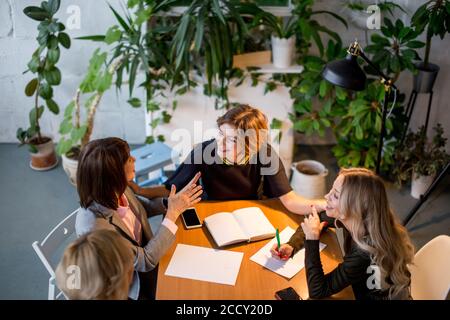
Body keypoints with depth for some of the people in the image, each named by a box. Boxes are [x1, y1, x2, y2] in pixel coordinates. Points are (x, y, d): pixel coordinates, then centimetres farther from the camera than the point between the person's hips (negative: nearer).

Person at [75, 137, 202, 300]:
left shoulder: (117, 190, -15)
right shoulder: (93, 227, -36)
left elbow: (142, 207, 8)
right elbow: (146, 260, -27)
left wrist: (172, 202, -9)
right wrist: (173, 213, -25)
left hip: (143, 268, 6)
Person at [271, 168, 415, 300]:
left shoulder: (366, 252, -34)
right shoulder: (357, 219, -17)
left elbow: (317, 291, -27)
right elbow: (318, 220, 1)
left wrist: (312, 238, -28)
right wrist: (291, 245, -13)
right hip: (364, 290, 5)